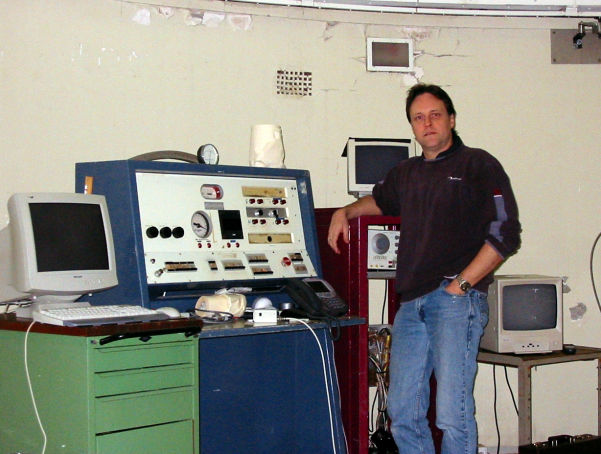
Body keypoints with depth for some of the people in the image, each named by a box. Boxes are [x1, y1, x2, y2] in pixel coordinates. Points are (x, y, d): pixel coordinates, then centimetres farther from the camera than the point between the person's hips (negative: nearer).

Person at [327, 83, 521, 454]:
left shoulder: (478, 165, 2)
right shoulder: (408, 173, 22)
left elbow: (505, 235, -7)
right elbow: (380, 199, 46)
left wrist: (461, 284, -12)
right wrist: (345, 212, 28)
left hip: (456, 301, -7)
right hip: (411, 304, 7)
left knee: (453, 413, -11)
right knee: (403, 412, 5)